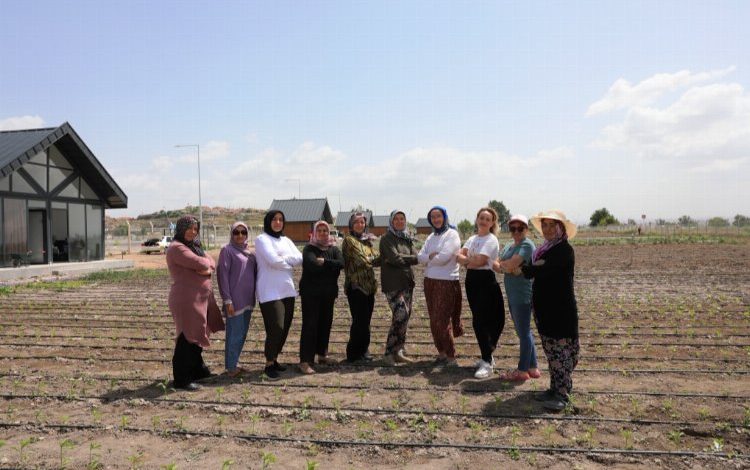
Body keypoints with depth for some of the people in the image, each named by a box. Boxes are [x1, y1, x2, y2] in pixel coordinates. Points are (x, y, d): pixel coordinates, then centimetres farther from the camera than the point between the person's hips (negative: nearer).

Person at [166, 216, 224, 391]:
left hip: (200, 299, 10)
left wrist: (205, 269, -12)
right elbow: (200, 264, -21)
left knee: (197, 335, 19)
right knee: (187, 338, -6)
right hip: (186, 299, -10)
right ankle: (181, 379, 2)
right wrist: (204, 263, 0)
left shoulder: (194, 246, 18)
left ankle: (198, 369, 33)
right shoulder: (177, 247, -12)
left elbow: (211, 264, 9)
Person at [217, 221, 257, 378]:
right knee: (235, 334, -2)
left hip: (248, 300, 7)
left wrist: (255, 296, 13)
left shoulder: (250, 252, 13)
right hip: (235, 300, -7)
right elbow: (222, 275, -11)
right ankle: (231, 368, 8)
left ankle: (233, 364, 23)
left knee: (242, 334, 12)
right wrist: (227, 300, -15)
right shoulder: (227, 250, -6)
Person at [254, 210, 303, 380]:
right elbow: (274, 261, -18)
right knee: (276, 327, -10)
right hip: (270, 291, -7)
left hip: (287, 290, 7)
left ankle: (274, 359, 26)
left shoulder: (286, 240, 16)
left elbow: (300, 258, 2)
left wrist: (282, 259, -12)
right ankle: (269, 365, 6)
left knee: (285, 327, 9)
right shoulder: (262, 239, -5)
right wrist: (290, 263, -3)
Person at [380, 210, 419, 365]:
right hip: (393, 284, -7)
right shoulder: (387, 239, -5)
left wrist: (401, 258, -12)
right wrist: (410, 258, -5)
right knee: (401, 316, -15)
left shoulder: (407, 239, 15)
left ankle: (398, 352, 18)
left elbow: (416, 257, 1)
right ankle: (389, 353, -4)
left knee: (405, 317, 8)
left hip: (407, 283, 7)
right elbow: (395, 258, -17)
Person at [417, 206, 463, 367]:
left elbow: (443, 257, -19)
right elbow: (420, 257, 4)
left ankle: (451, 357, 6)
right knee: (434, 320, 10)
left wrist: (428, 258, -3)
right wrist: (432, 256, -14)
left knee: (442, 320, -6)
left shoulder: (452, 234, -7)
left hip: (447, 282, -7)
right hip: (430, 281, 7)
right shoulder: (431, 237, 15)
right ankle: (441, 353, 23)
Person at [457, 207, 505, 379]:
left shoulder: (491, 240, -8)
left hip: (485, 281, -7)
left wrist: (465, 260, 0)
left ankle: (487, 363, -2)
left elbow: (480, 261, -17)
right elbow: (459, 256, 4)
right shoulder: (472, 239, 14)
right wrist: (471, 260, -14)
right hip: (471, 280, 7)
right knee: (479, 320, 11)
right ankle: (487, 356, 24)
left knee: (480, 321, -10)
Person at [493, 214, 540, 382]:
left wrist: (503, 264, -4)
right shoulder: (508, 246, 15)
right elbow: (498, 266, 7)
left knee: (524, 332, 1)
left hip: (523, 296, -9)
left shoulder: (527, 245, -13)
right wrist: (507, 267, -13)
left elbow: (512, 264, -23)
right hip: (512, 295, 9)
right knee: (524, 332, 16)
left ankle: (523, 370, 12)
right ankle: (532, 368, 27)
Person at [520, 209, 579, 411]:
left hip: (561, 309, -8)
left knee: (561, 350, -4)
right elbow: (536, 272, 6)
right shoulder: (545, 249, 14)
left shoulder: (564, 250, -13)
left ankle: (562, 394, 2)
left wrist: (522, 268, -7)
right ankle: (555, 388, 23)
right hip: (545, 309, 8)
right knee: (551, 350, 13)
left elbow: (544, 270, -23)